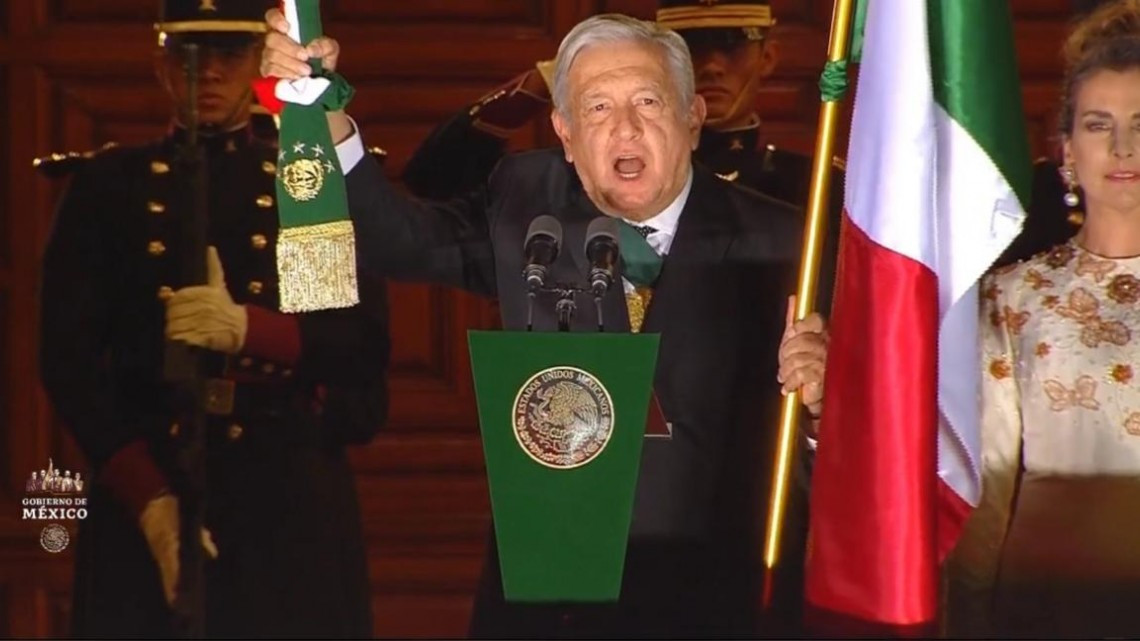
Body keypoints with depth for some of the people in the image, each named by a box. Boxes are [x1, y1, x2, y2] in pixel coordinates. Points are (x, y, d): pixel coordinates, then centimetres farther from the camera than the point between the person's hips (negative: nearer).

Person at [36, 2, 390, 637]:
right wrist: (146, 496, -12)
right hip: (140, 486, 0)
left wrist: (247, 327, -20)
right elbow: (69, 358, 1)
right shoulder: (107, 186, 7)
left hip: (293, 496, 0)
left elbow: (367, 347, -1)